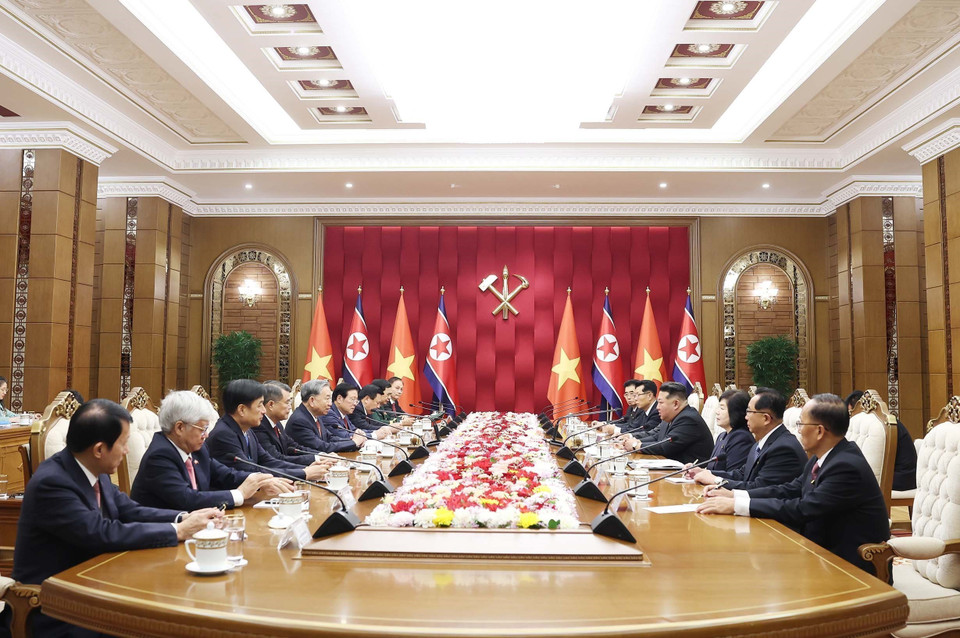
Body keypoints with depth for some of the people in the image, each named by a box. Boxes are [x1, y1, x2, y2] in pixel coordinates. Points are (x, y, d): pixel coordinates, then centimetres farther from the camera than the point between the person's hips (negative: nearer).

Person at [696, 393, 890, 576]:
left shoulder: (847, 467, -25)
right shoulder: (825, 457, 3)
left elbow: (803, 509, -28)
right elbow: (790, 490, 7)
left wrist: (736, 505, -27)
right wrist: (734, 495, -4)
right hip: (826, 547, 8)